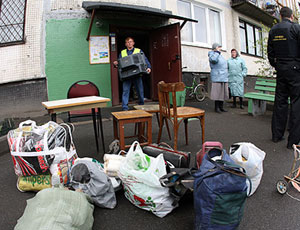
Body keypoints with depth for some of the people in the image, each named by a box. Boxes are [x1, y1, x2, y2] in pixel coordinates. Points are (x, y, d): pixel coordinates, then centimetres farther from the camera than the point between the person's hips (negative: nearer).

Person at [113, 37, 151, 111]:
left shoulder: (139, 51, 8)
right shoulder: (122, 52, 14)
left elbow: (145, 60, -1)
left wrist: (148, 67, -18)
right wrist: (116, 64, -10)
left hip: (137, 74, -1)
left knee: (140, 91, 7)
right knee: (125, 91, -6)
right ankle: (125, 108, -4)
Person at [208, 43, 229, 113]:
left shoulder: (220, 55, 21)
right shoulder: (212, 54, -6)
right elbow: (213, 60, -31)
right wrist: (217, 52, -18)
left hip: (224, 78, 8)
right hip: (217, 78, -8)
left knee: (223, 92, 8)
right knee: (217, 92, -6)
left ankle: (221, 107, 14)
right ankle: (216, 108, 1)